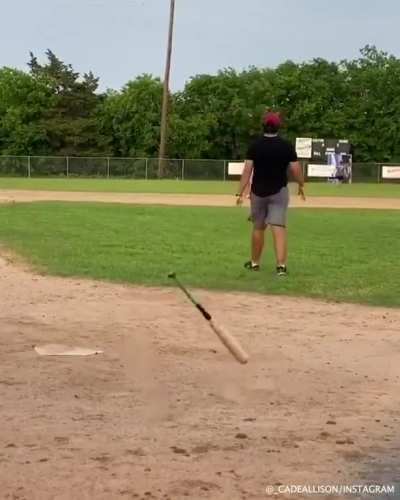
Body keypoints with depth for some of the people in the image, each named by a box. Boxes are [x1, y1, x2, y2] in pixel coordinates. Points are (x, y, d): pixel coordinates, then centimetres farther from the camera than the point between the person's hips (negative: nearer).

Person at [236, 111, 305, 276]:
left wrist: (240, 193, -8)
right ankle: (281, 265, -19)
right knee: (278, 228, -7)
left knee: (258, 227, 15)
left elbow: (247, 170, -9)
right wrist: (301, 185, 13)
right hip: (279, 192, -1)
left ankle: (255, 263, 27)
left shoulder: (255, 145, -5)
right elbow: (296, 169, -5)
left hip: (258, 192, 1)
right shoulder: (286, 146, -5)